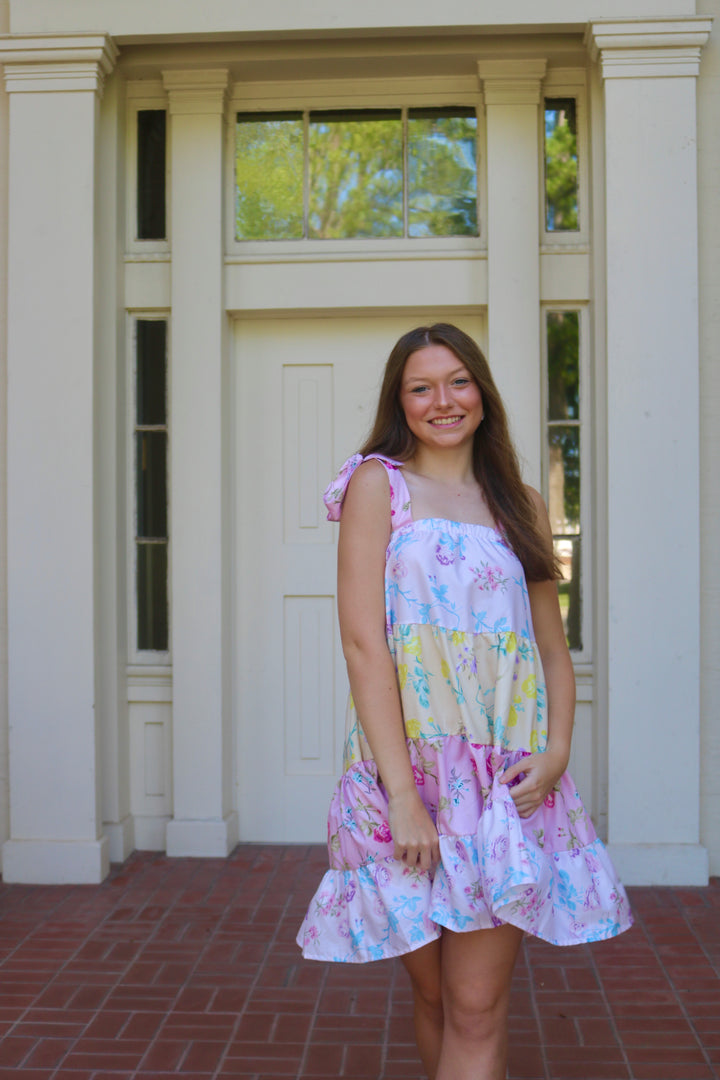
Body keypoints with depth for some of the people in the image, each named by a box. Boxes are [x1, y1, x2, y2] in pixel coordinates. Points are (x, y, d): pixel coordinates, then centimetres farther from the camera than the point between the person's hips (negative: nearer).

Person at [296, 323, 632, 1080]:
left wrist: (556, 751, -5)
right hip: (411, 767, -2)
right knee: (433, 996, 11)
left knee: (478, 1010, 0)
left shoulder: (520, 506, 13)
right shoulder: (378, 484, 1)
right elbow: (363, 641, -8)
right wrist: (404, 792, -16)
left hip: (508, 780, 2)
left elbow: (553, 649, 14)